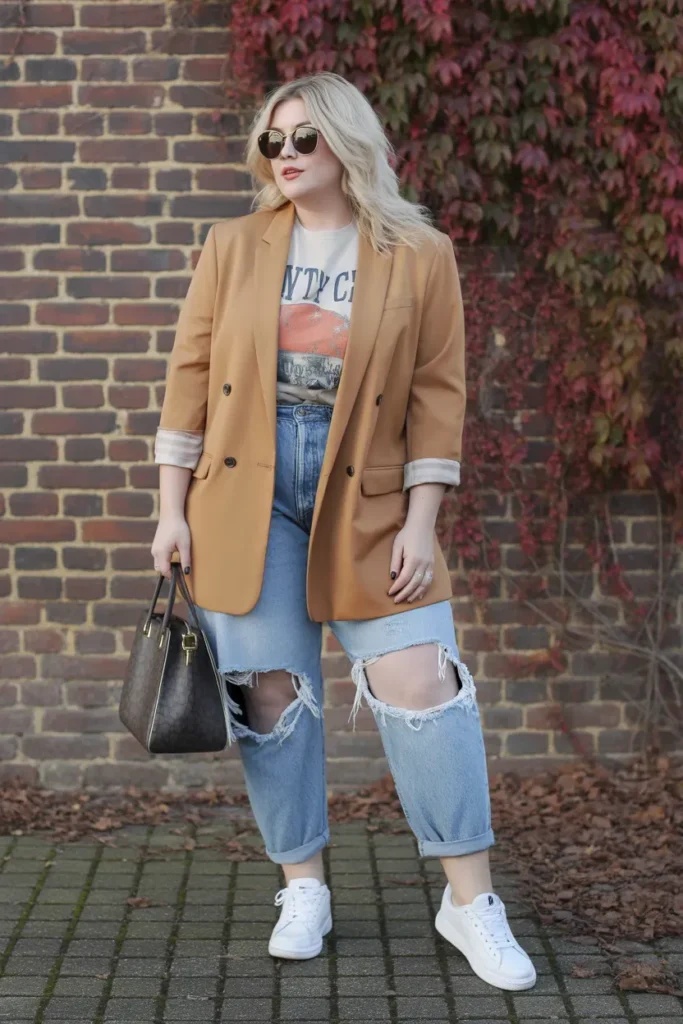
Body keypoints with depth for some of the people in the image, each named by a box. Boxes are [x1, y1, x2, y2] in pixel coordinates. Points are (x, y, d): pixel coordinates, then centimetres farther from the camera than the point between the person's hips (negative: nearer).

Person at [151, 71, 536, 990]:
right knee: (270, 691, 4)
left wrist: (420, 521, -7)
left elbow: (437, 393, -1)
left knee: (420, 685, -6)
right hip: (244, 495, 2)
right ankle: (304, 889, 19)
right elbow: (191, 375, 6)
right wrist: (172, 509, 1)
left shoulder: (421, 256, 1)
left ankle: (471, 902, 6)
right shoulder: (233, 246, 6)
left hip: (365, 499, -1)